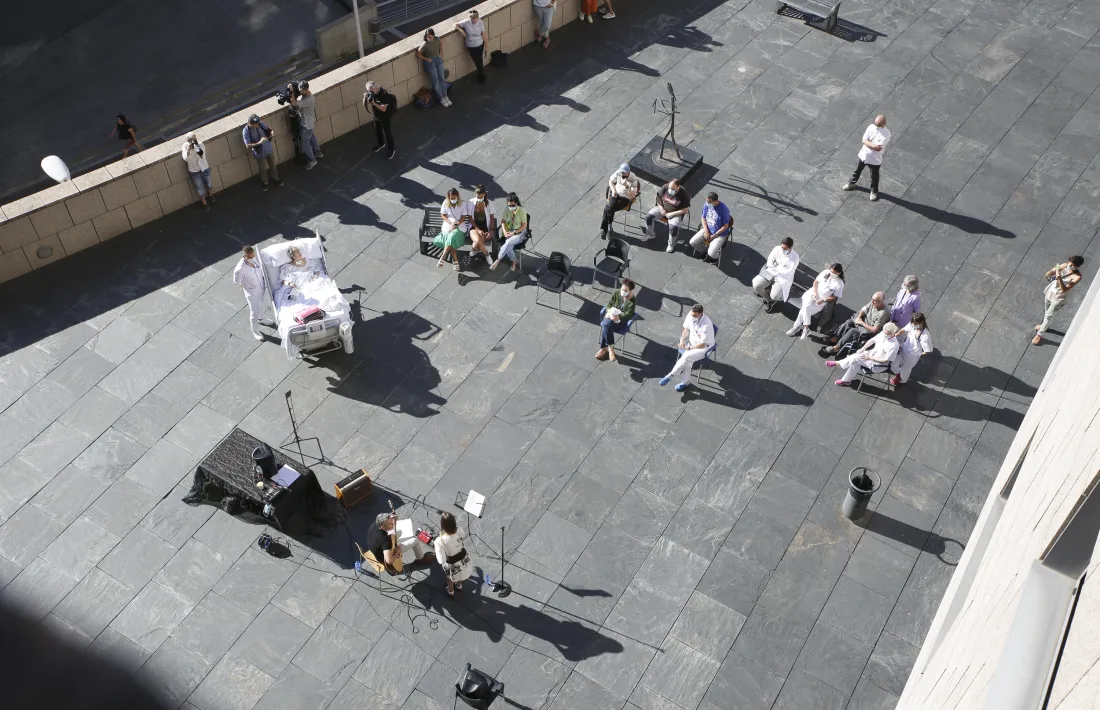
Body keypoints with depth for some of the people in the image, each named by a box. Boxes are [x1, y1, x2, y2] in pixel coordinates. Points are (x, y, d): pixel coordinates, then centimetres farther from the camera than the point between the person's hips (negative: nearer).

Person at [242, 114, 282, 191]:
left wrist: (272, 132, -22)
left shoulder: (260, 123, -16)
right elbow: (248, 146, -28)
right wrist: (259, 143, -40)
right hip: (259, 153, -3)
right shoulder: (246, 131, -27)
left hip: (269, 150, 3)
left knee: (272, 165, 25)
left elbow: (268, 128, 2)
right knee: (262, 169, 20)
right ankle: (264, 182, 46)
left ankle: (275, 178, 52)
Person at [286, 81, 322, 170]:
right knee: (311, 137, 29)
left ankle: (312, 160, 23)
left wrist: (291, 91, -37)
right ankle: (318, 152, 49)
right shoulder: (306, 94, -8)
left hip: (307, 124, -10)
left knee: (305, 143, 6)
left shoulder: (309, 100, -37)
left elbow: (294, 103, -40)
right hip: (305, 122, 10)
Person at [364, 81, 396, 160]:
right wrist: (365, 98, -28)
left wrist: (374, 103, -43)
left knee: (387, 133, 9)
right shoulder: (370, 93, -13)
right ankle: (381, 144, 53)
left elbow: (383, 109, -32)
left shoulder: (384, 94, -32)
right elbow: (365, 106, -8)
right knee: (377, 131, 26)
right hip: (376, 116, 7)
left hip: (385, 118, -7)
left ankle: (392, 150, 29)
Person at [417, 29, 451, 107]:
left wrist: (441, 55, 0)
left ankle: (445, 96, 27)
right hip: (430, 63, -5)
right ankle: (441, 99, 19)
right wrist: (427, 59, -13)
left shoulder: (437, 40, -10)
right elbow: (418, 55, -16)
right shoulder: (424, 45, -26)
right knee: (435, 81, 5)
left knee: (442, 78, 12)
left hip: (438, 60, 5)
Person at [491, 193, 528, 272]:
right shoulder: (507, 209, -7)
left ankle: (497, 261, -23)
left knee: (508, 242, -31)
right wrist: (505, 232, -13)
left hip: (520, 232, -4)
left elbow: (524, 226, -13)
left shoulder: (522, 211, -18)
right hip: (510, 231, 4)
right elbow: (503, 221, 4)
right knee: (508, 246, -26)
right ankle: (514, 262, -2)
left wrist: (513, 233, -20)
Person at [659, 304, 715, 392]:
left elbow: (703, 344, -24)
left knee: (686, 357, -27)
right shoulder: (690, 316, -12)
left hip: (704, 347, -5)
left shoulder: (706, 325, -31)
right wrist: (682, 340, -10)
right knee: (688, 360, -21)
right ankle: (684, 382, -8)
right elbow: (687, 329, 6)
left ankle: (670, 376, -18)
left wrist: (688, 347, -19)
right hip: (692, 342, 5)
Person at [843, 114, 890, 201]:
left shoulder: (886, 134, -25)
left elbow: (878, 148, -29)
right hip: (864, 154, 4)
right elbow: (864, 140, -14)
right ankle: (852, 183, 51)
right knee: (857, 170, 25)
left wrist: (868, 142, -20)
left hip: (875, 159, -4)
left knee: (874, 176, 17)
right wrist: (873, 145, -27)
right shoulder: (871, 127, -12)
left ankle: (874, 191, 40)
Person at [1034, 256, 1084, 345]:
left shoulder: (1077, 276, -26)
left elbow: (1064, 289, -30)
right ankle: (1045, 325, 52)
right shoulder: (1064, 265, -12)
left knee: (1049, 316, 5)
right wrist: (1051, 272, -28)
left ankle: (1039, 335, 23)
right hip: (1049, 291, 5)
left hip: (1058, 297, -5)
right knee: (1045, 311, 25)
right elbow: (1046, 275, -7)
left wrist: (1059, 278, -41)